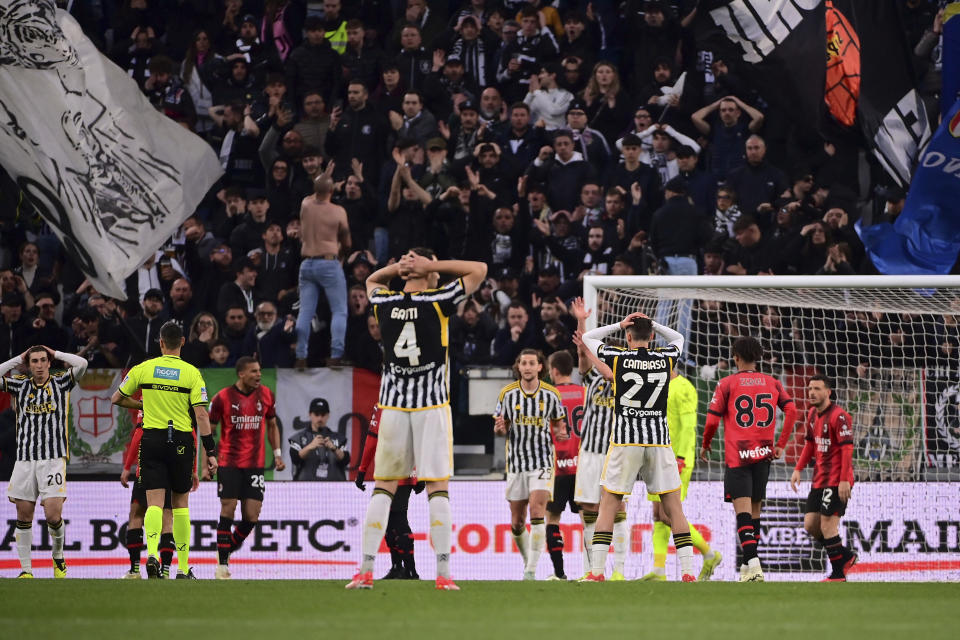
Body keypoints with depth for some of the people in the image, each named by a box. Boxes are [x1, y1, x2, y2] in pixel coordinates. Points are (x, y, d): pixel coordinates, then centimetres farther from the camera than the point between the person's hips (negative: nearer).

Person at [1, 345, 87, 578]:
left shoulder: (60, 382, 5)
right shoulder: (20, 385, 11)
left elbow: (81, 364, -7)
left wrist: (55, 354, 4)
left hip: (54, 459, -2)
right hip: (25, 460, 2)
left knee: (53, 516, -11)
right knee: (24, 517, 1)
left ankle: (58, 557, 15)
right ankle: (26, 569, 9)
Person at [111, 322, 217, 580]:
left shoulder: (144, 369, 2)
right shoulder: (192, 373, -3)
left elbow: (117, 399, 11)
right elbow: (201, 415, -8)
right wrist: (210, 452, -6)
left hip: (152, 438, 0)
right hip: (181, 441, 0)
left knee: (154, 502, -3)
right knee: (180, 503, 11)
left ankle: (152, 553, -28)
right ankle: (183, 568, 12)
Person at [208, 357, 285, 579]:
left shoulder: (266, 396, 5)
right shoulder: (223, 398, -5)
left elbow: (272, 425, 18)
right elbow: (209, 429, 3)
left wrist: (277, 454, 10)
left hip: (255, 464, 3)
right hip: (229, 462, -3)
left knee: (251, 516, -4)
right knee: (228, 511, -7)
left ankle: (228, 549, 21)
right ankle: (222, 564, 1)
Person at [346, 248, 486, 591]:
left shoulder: (383, 302, 1)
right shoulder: (436, 301, -9)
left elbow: (372, 280, 27)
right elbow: (479, 270, 1)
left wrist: (399, 267, 9)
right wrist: (431, 265, -2)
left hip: (393, 405, 3)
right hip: (432, 405, -3)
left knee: (384, 486, 7)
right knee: (438, 487, -2)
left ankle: (365, 570, 2)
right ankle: (443, 573, -8)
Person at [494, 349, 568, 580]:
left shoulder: (551, 394, -1)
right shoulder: (507, 393, 1)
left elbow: (558, 424, 12)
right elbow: (500, 429, 7)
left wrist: (561, 433, -11)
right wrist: (499, 429, -16)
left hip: (543, 461, -2)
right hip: (516, 463, 2)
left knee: (537, 512, -19)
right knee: (517, 523, 5)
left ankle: (532, 571, -21)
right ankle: (528, 562, 28)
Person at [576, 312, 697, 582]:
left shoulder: (618, 357, -3)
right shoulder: (666, 358, 3)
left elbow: (587, 338, 14)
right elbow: (678, 338, 27)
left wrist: (620, 324, 12)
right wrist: (651, 324, 16)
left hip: (625, 441, -2)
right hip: (659, 439, 2)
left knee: (608, 506, 4)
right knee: (674, 508, 5)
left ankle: (596, 571, -4)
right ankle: (688, 572, -1)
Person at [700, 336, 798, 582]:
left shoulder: (727, 384, -1)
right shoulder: (772, 383, 9)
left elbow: (712, 420, -4)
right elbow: (791, 409, -1)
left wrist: (705, 446, 13)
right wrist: (781, 444, 5)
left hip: (736, 456, -4)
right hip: (763, 454, 4)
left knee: (743, 510, -10)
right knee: (755, 510, 15)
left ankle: (753, 564, -26)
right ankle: (749, 563, 21)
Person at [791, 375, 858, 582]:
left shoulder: (838, 416, -15)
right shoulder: (813, 414, 12)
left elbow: (847, 448, -19)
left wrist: (844, 480, -25)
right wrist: (799, 469, 16)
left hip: (837, 481, -9)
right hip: (819, 479, 9)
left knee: (827, 526, -11)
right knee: (810, 524, 8)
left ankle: (838, 576, -2)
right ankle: (845, 556, 23)